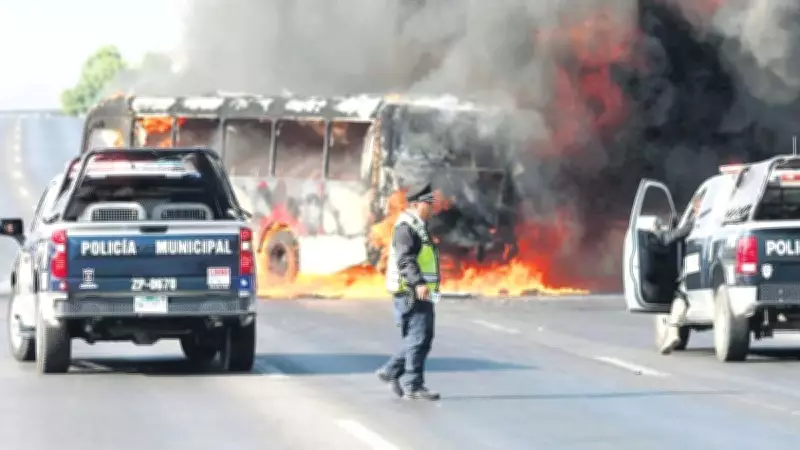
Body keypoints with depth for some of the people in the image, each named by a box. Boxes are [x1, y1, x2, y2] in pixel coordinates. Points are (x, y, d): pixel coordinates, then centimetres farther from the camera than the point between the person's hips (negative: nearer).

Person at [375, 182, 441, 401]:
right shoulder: (406, 227, -13)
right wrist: (418, 283, -36)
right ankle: (413, 386, -6)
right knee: (419, 338, -9)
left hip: (420, 292, 10)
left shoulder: (419, 227, 19)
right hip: (411, 292, -10)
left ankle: (391, 372, 20)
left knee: (423, 337, 12)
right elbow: (405, 259, -25)